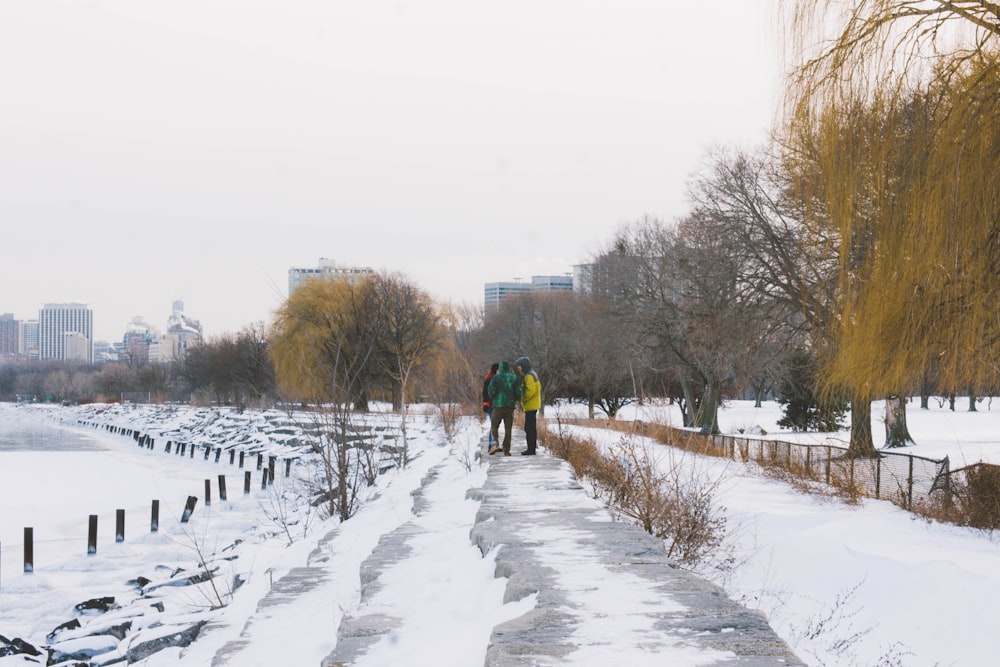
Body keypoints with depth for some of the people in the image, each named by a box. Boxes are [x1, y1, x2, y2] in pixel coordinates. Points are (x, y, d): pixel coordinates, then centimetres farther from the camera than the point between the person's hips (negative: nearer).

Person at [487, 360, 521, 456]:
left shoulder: (496, 377, -4)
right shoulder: (514, 378, 3)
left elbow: (491, 391, -8)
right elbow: (518, 392, 0)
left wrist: (492, 398, 13)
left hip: (498, 405, -2)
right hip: (510, 405, 2)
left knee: (494, 426, 9)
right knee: (508, 428, 7)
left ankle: (496, 443, -15)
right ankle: (506, 450, 4)